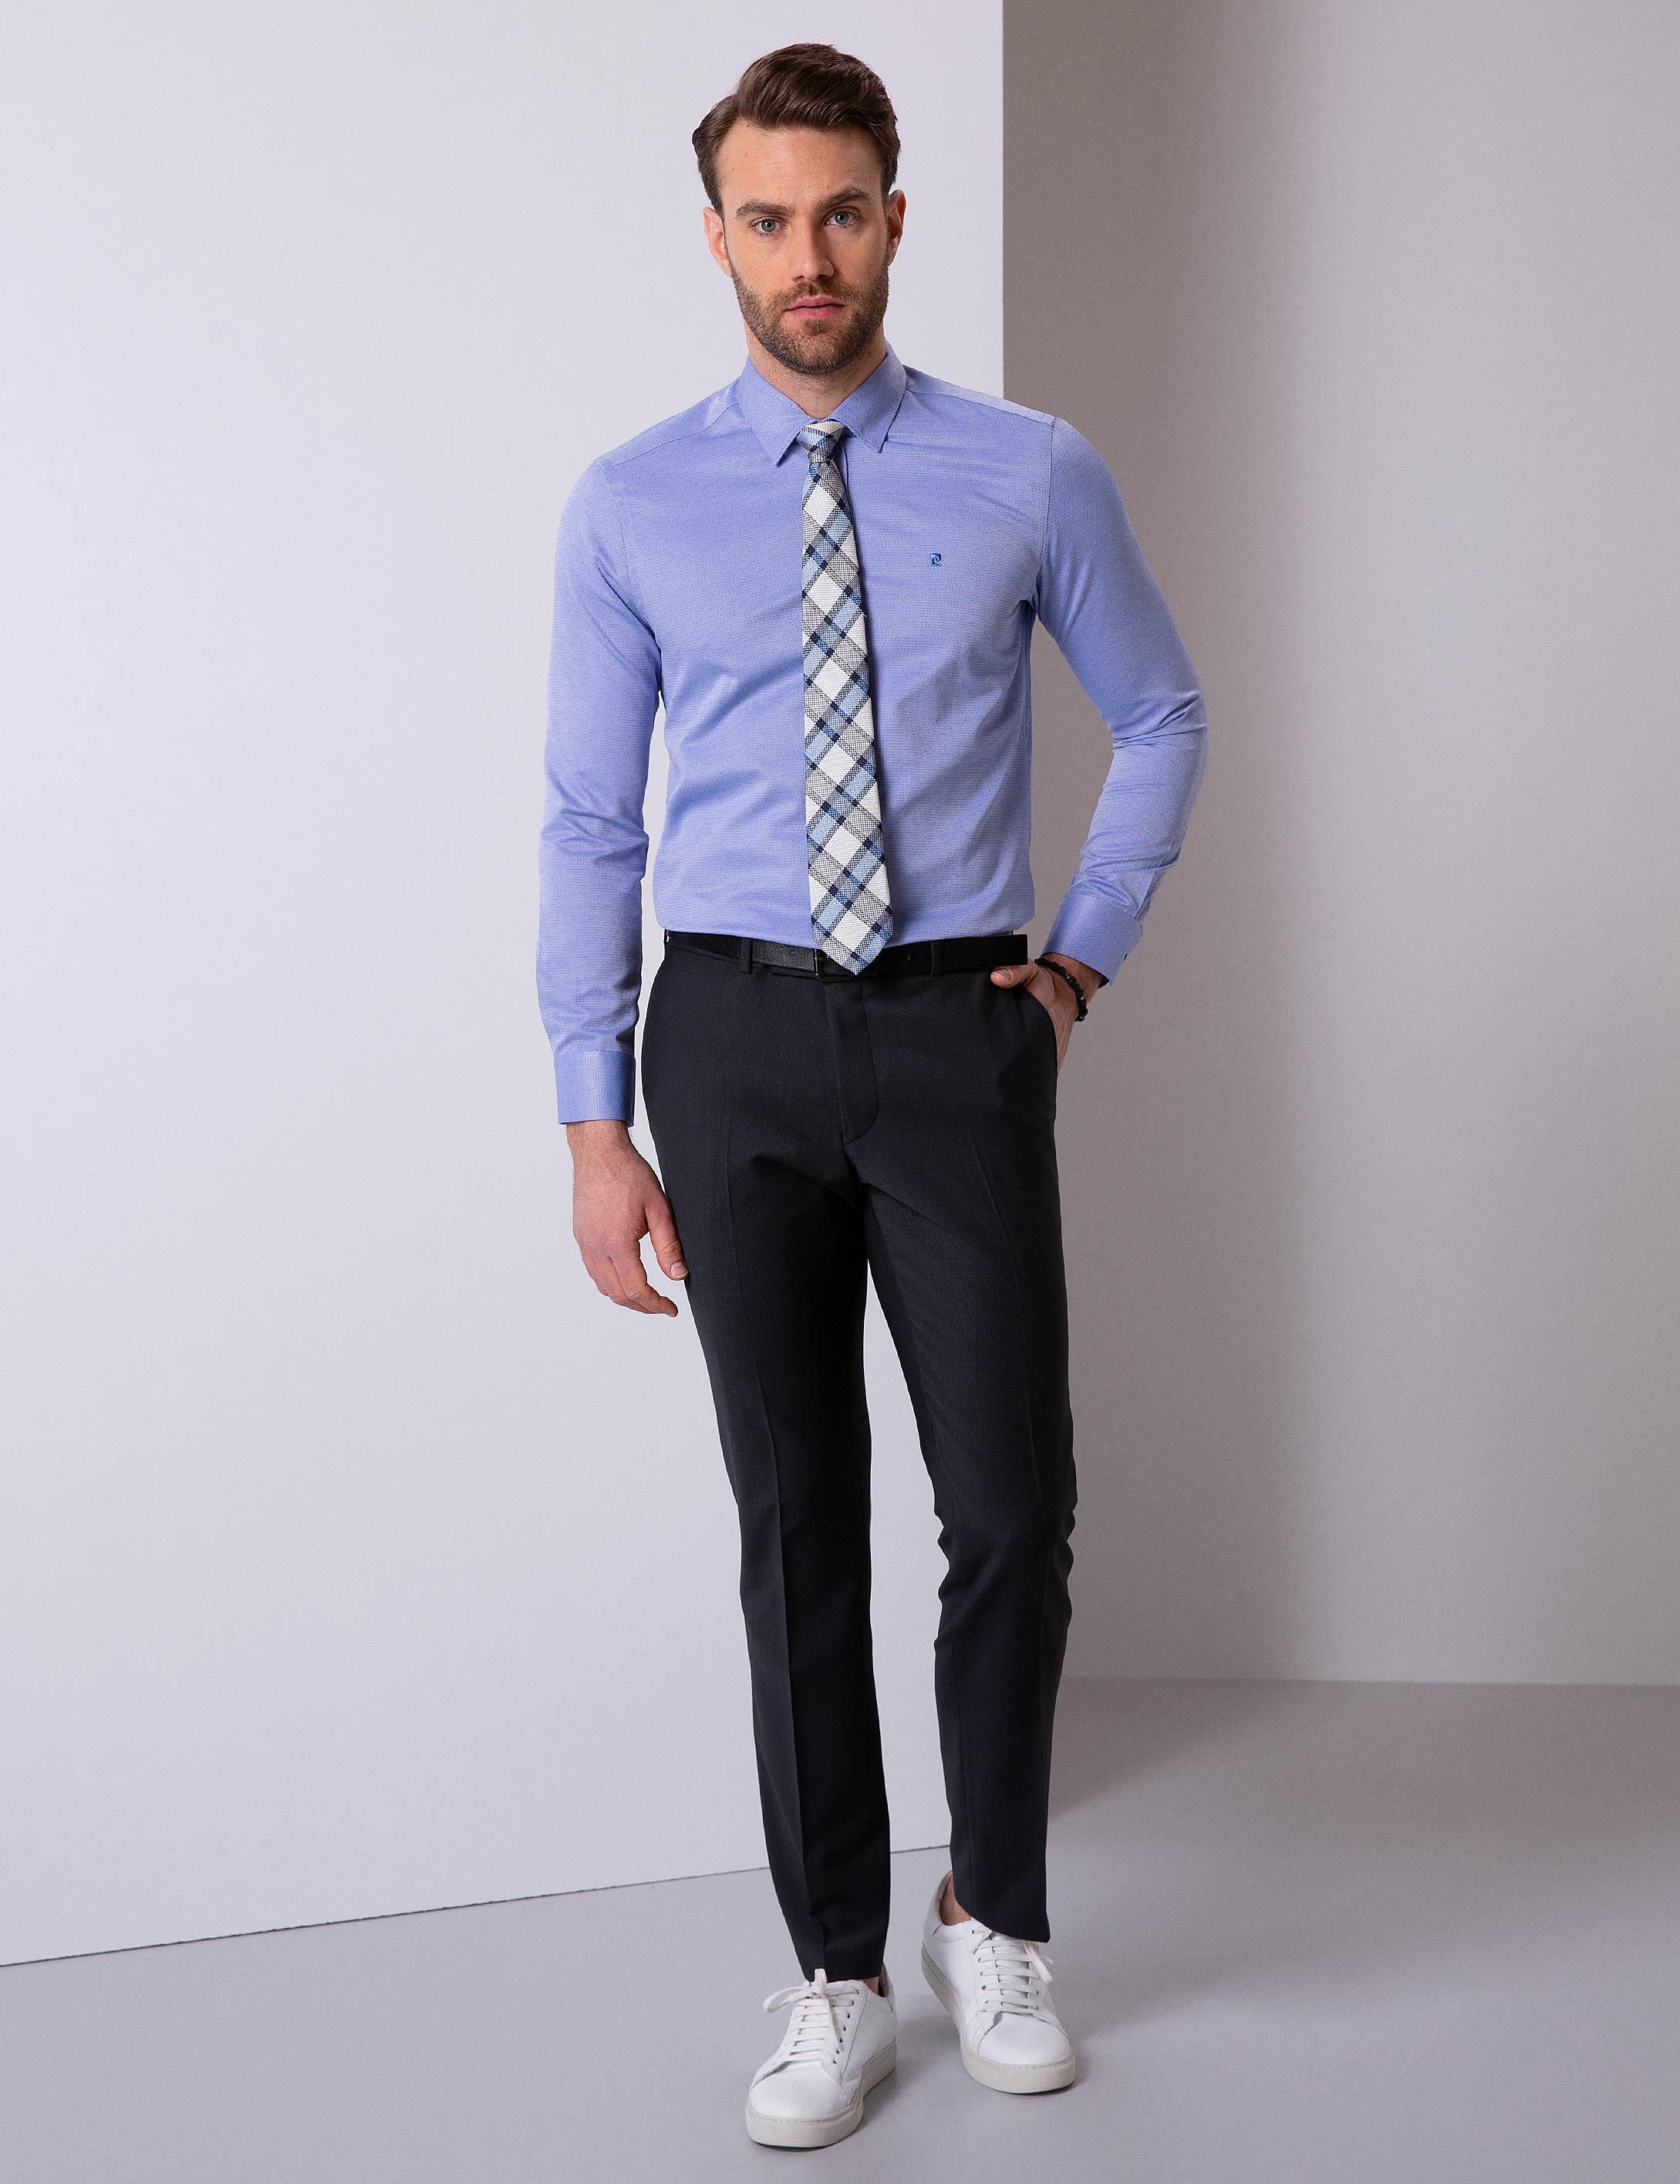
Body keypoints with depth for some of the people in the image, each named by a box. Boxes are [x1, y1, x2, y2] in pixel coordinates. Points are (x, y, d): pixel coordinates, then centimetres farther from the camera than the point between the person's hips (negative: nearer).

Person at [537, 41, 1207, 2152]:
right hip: (735, 1042, 1)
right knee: (794, 1526, 7)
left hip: (959, 1036, 0)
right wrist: (595, 1126, -2)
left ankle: (994, 1921, 27)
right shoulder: (629, 509, 1)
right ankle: (836, 1975, 22)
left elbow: (1161, 720, 14)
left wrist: (1086, 953, 6)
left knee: (1013, 1507, 1)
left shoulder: (1033, 476, 0)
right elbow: (589, 824, 2)